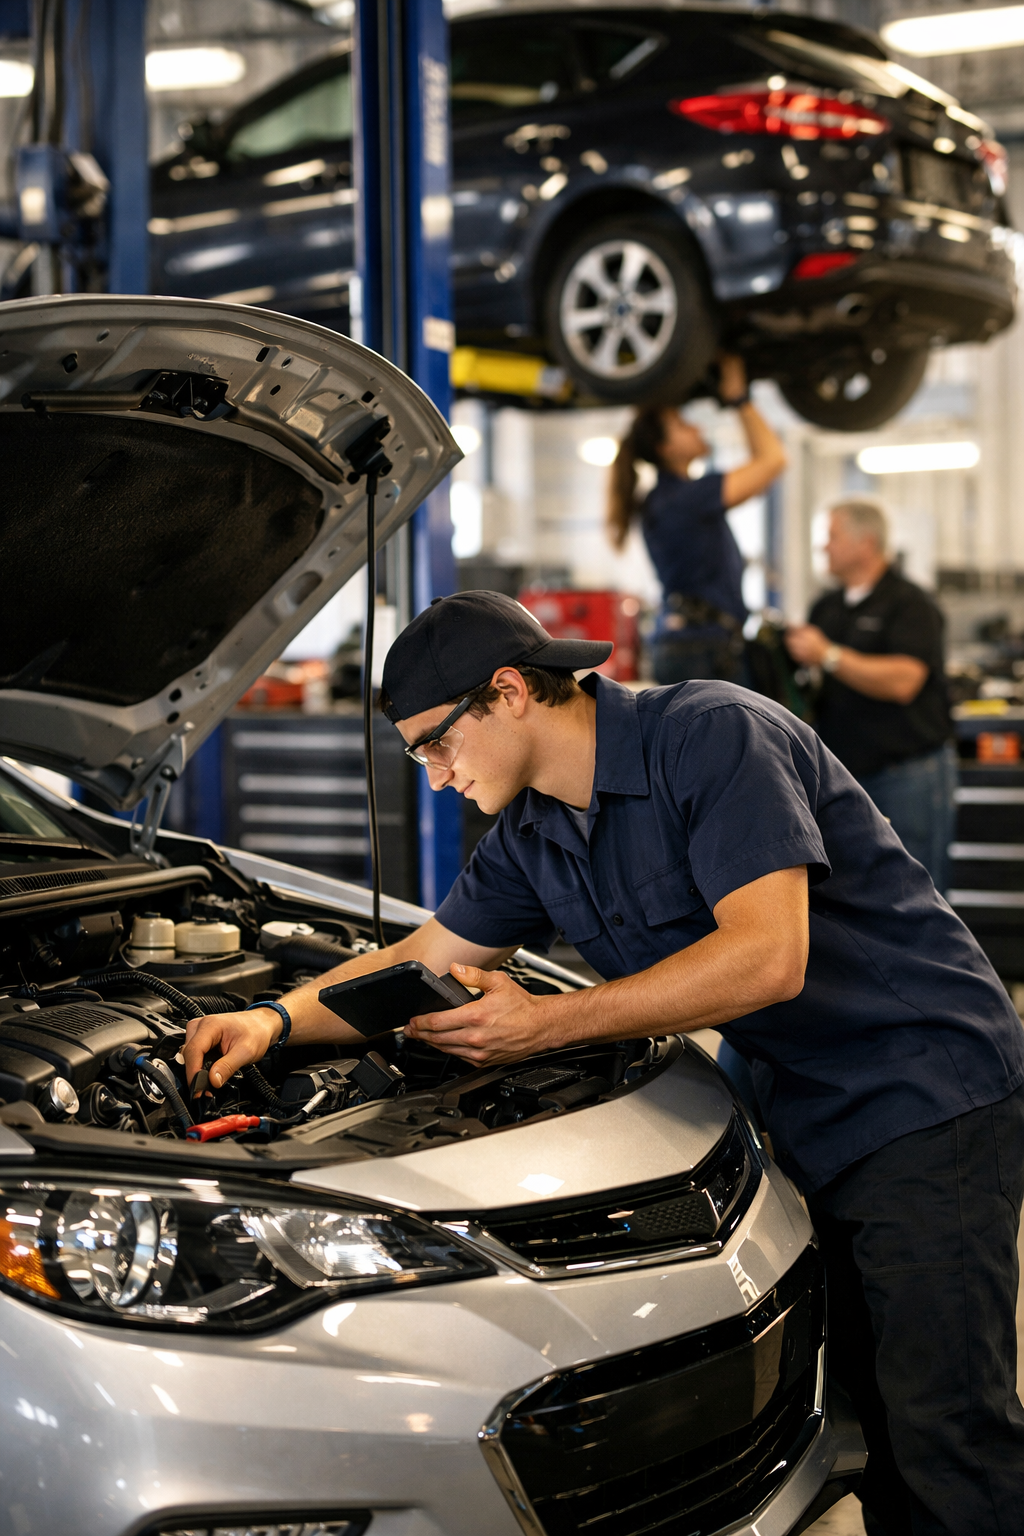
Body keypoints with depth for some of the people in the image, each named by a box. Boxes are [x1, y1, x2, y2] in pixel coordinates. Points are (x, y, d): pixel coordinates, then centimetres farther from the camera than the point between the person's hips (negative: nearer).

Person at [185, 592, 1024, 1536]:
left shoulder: (716, 734, -20)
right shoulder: (532, 838, 7)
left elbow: (768, 957, -28)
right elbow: (424, 959, 17)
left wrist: (543, 1025, -25)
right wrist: (278, 1019, 2)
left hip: (927, 1097, -8)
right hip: (816, 1121, 8)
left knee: (945, 1421, -8)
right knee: (876, 1401, 12)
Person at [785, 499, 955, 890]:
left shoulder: (909, 604, -7)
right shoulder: (827, 607, 14)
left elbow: (902, 682, -21)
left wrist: (828, 655, -21)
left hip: (908, 772, -7)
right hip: (845, 768, 7)